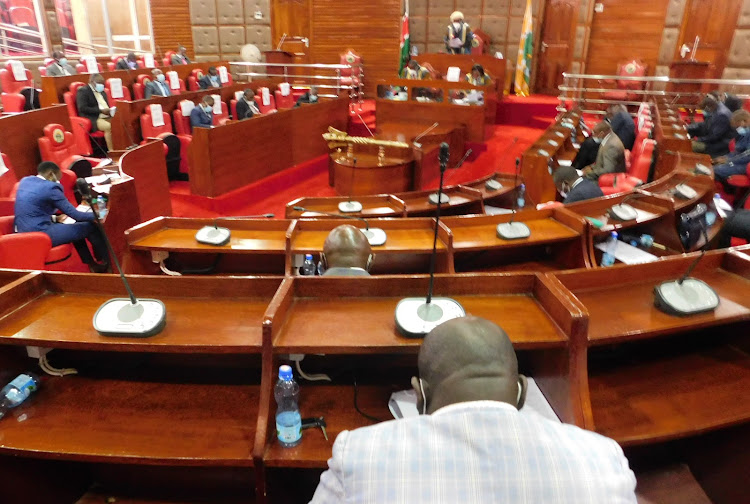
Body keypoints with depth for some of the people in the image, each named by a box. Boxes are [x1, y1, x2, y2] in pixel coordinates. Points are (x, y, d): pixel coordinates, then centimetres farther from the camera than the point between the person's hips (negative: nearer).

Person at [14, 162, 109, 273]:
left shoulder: (24, 180, 11)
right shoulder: (50, 187, -14)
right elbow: (74, 214, -11)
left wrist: (55, 218, 17)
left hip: (23, 232, 10)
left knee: (75, 226, 26)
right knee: (91, 227, -1)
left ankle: (91, 264, 28)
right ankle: (106, 263, 18)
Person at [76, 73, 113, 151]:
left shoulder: (101, 91, 23)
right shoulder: (83, 91, -1)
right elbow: (82, 108, -12)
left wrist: (110, 110, 1)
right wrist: (100, 110, -18)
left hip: (106, 117, 7)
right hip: (92, 119, -7)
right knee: (108, 126, -35)